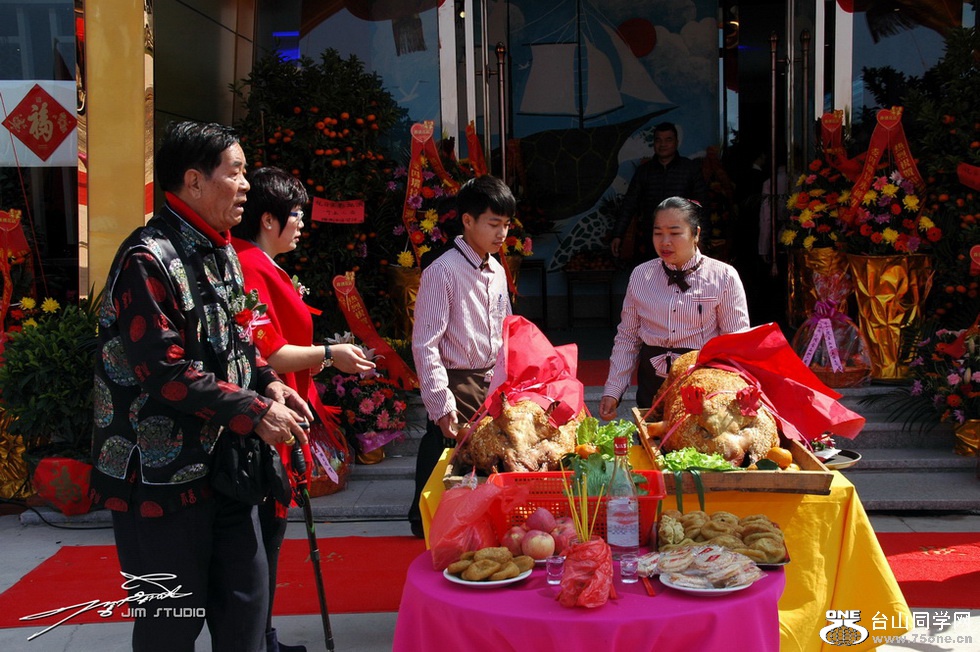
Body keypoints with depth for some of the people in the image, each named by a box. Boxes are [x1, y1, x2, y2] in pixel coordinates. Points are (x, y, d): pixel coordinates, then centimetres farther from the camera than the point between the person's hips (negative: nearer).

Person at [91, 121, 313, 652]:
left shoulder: (221, 254, 11)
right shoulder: (147, 260, -18)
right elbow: (166, 372, -23)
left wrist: (268, 382, 3)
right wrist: (256, 412, -20)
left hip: (224, 464, 9)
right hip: (163, 475, -8)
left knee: (245, 605, 15)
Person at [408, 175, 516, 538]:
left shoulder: (497, 272, 10)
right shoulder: (443, 272, -13)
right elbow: (425, 345, -15)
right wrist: (441, 404, -19)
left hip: (491, 383, 7)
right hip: (457, 384, -6)